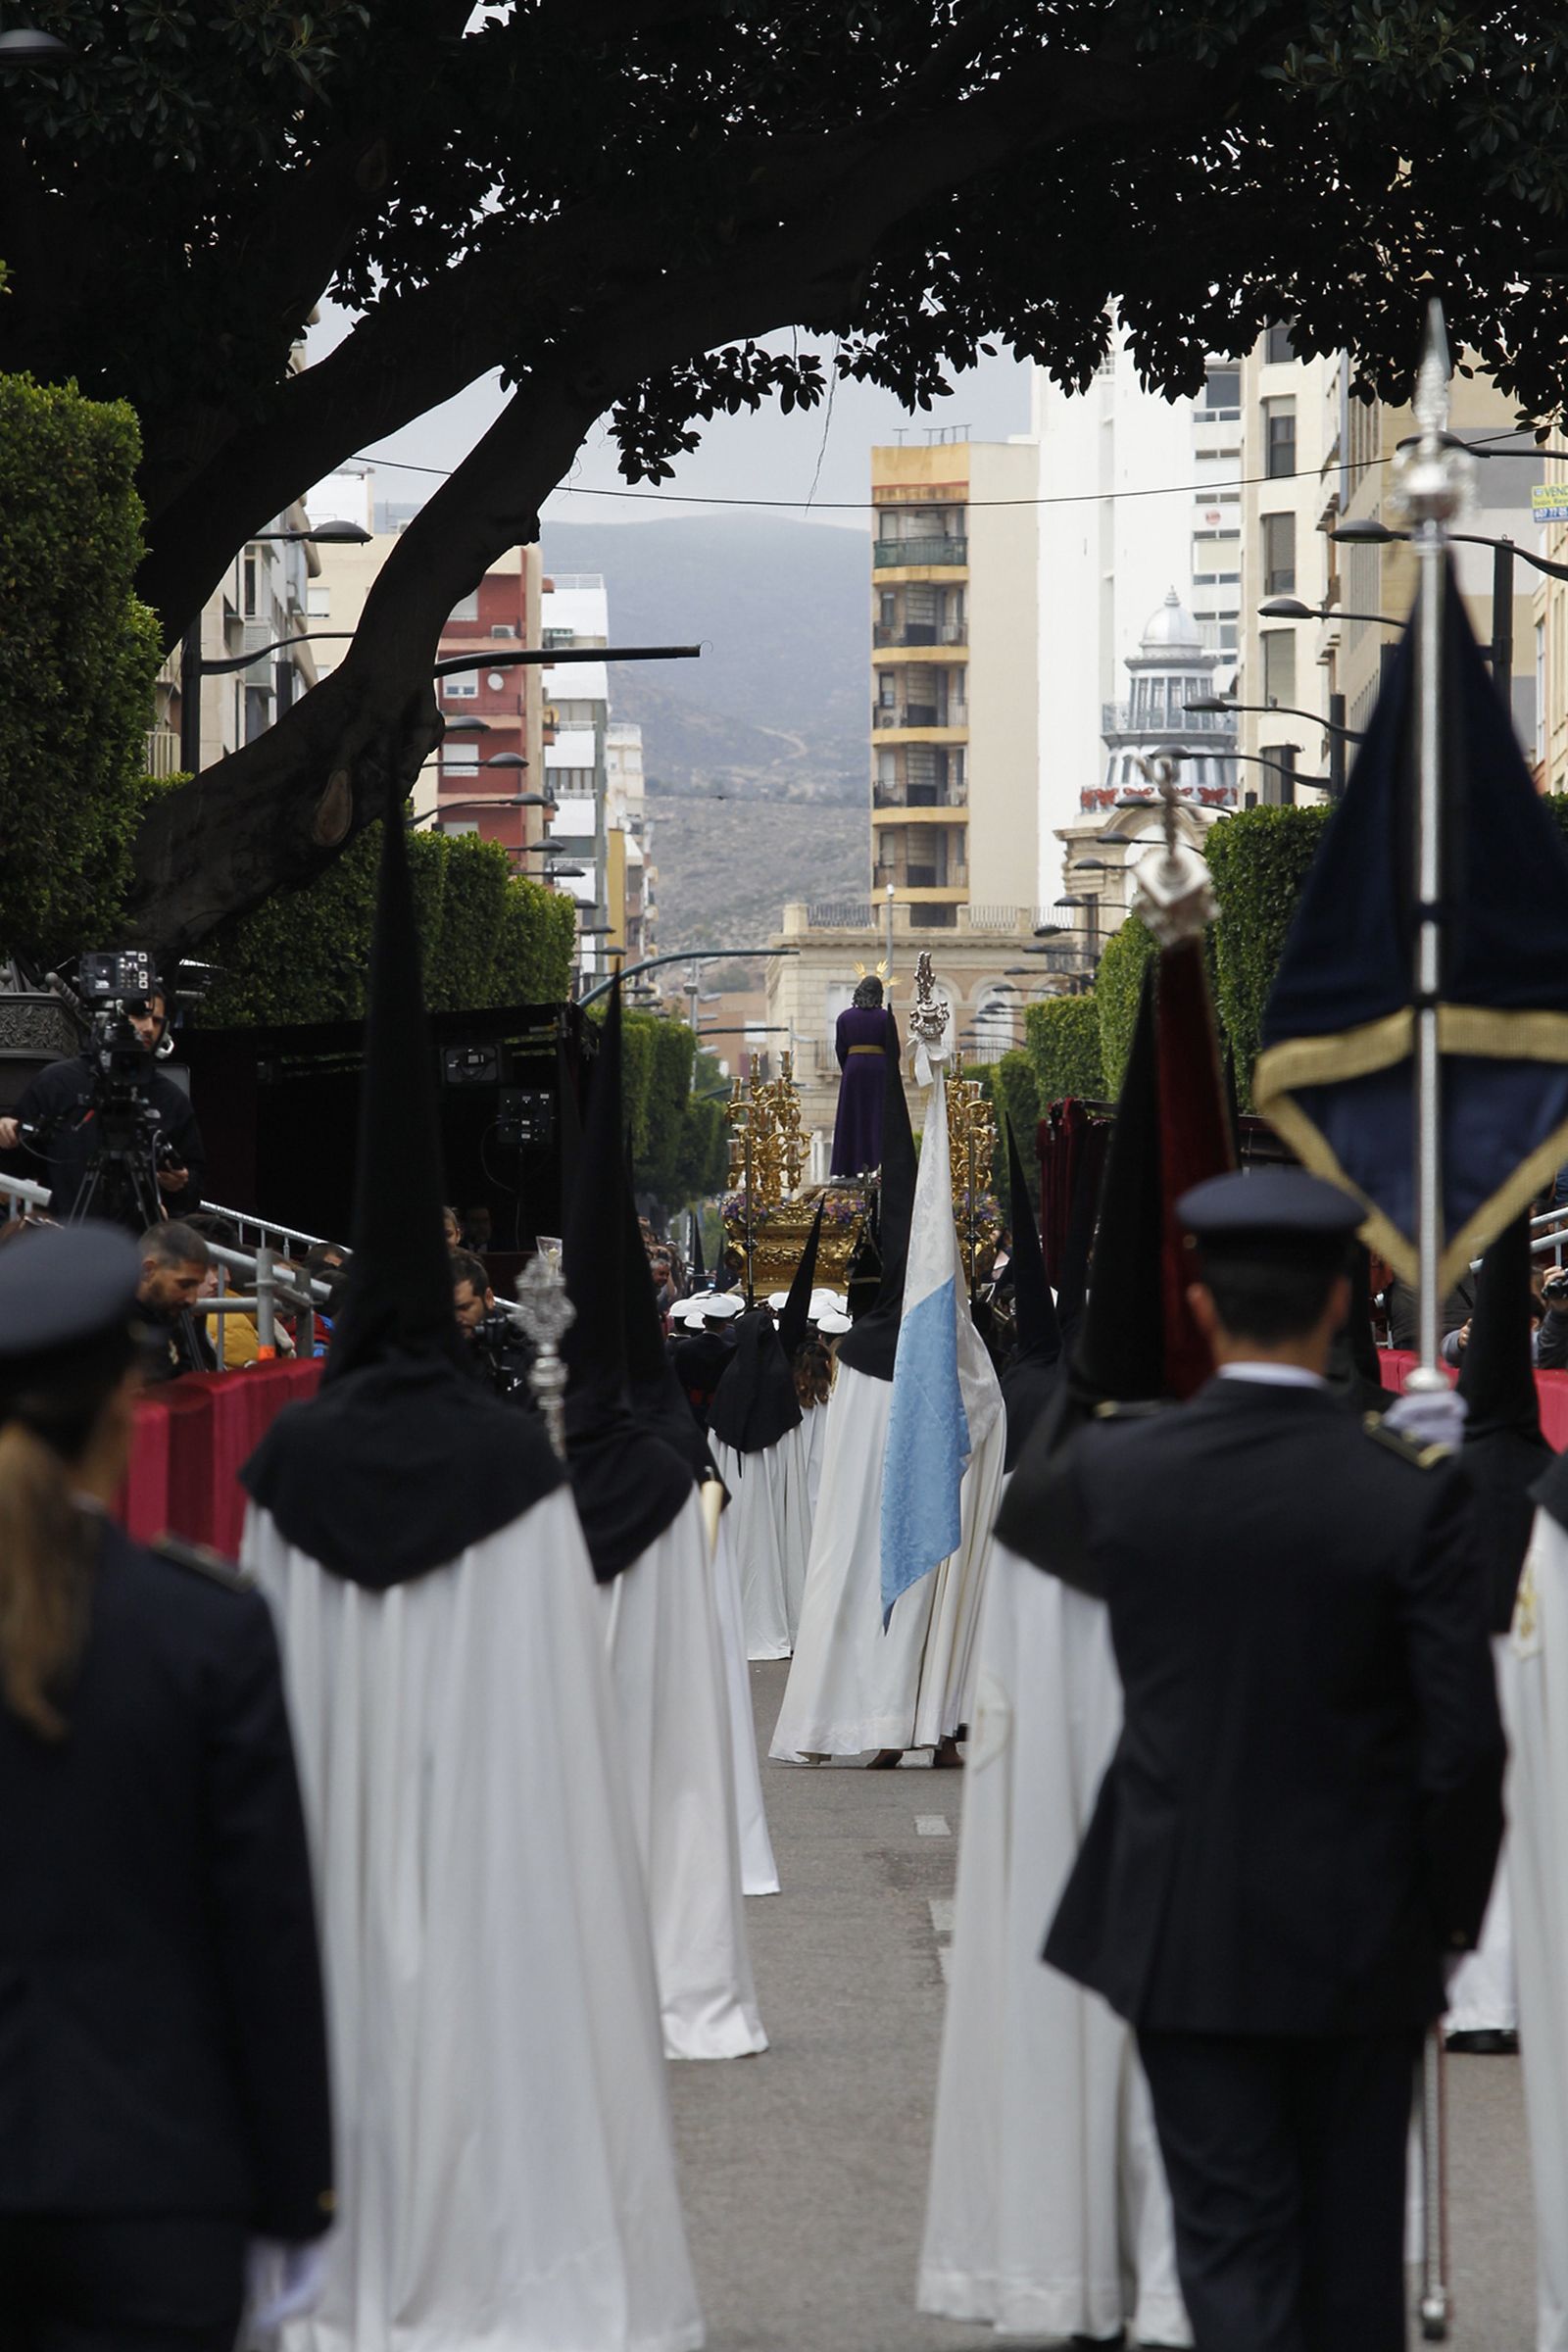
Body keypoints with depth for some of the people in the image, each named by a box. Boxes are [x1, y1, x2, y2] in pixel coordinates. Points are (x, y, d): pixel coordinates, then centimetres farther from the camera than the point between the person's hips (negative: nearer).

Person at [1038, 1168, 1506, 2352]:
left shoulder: (1110, 1468, -8)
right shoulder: (1412, 1491, -13)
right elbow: (1466, 1739, -12)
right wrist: (1451, 1913, 4)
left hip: (1185, 1935, 0)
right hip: (1361, 1941, 0)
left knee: (1233, 2233, 2)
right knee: (1356, 2244, 15)